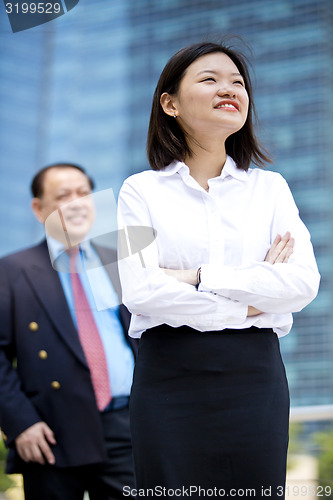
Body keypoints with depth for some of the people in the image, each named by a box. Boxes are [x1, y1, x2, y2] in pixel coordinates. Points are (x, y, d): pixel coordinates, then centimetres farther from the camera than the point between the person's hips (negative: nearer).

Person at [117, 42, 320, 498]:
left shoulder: (270, 187, 10)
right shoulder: (141, 191, 3)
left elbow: (305, 283, -5)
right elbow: (140, 292, -10)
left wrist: (198, 277, -11)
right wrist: (245, 307, -6)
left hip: (255, 375, 2)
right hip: (169, 378, -2)